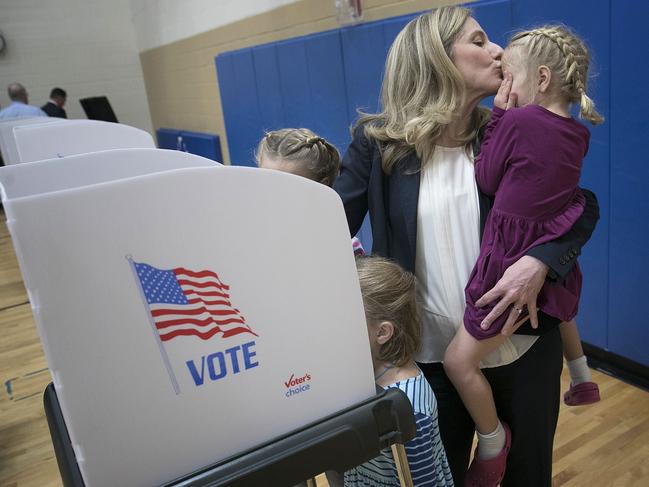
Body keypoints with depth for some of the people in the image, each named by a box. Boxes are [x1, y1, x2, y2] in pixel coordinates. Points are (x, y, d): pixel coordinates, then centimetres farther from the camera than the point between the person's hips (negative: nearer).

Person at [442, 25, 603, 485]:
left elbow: (486, 180, -6)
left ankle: (493, 444, 17)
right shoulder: (576, 133, 6)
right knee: (559, 317, 39)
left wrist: (498, 114, -2)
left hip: (512, 260, -9)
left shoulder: (517, 122, -17)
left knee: (460, 360, 0)